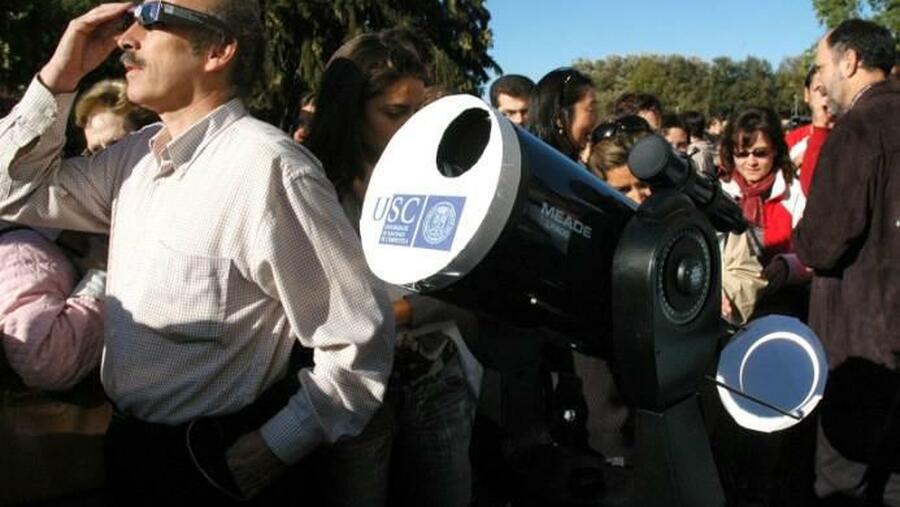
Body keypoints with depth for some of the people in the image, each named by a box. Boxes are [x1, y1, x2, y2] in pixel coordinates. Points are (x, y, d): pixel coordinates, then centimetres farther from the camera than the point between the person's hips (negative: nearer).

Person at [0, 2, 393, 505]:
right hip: (129, 447, 8)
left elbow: (359, 345, -24)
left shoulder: (267, 168, -25)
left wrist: (256, 463, -17)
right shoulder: (136, 155, 0)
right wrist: (59, 75, -1)